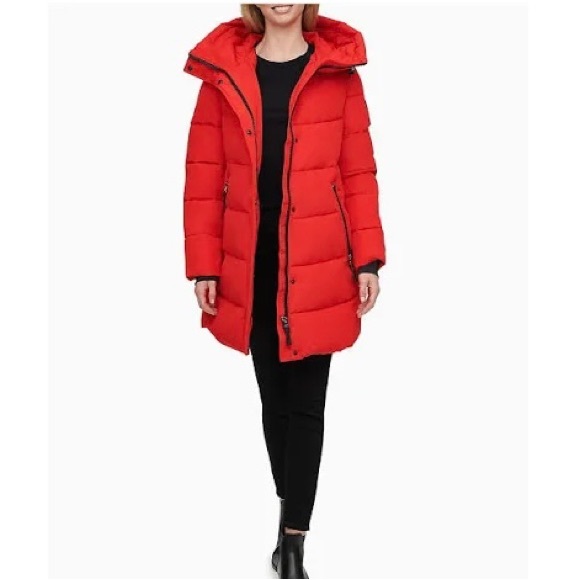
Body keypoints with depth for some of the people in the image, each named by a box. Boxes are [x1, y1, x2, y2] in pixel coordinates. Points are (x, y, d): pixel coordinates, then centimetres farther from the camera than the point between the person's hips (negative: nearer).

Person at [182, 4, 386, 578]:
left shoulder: (337, 70, 1)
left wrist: (368, 258, -4)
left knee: (306, 403, 2)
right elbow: (204, 177, 2)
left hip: (316, 264, -2)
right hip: (251, 266, 2)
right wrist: (203, 266, -1)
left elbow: (359, 171, 0)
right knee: (274, 397, 14)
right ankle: (291, 513, 31)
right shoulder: (223, 70, 3)